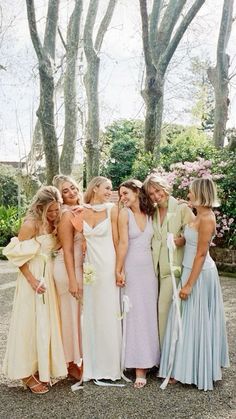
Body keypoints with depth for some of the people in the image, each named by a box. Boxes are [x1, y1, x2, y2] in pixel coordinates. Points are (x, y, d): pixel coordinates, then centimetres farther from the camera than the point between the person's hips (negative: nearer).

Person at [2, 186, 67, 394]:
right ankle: (27, 374, 15)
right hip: (33, 277, -7)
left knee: (46, 324, 14)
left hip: (49, 276, 7)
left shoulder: (54, 224, 5)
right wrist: (32, 280, -19)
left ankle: (41, 368, 28)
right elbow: (18, 256, -15)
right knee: (30, 324, 2)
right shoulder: (31, 224, -16)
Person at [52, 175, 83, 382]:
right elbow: (67, 250, -19)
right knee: (72, 314, 4)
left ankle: (77, 359, 30)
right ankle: (71, 363, 19)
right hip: (69, 269, -8)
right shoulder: (67, 215, -17)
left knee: (78, 313, 16)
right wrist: (72, 279, -19)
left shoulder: (79, 211, 6)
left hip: (80, 267, 8)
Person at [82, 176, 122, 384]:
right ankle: (91, 364, 23)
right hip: (88, 267, 2)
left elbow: (117, 241, -1)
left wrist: (119, 269, -5)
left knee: (108, 315, 4)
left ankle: (109, 365, 19)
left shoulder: (112, 210, -2)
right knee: (89, 315, 9)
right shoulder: (80, 211, 2)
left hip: (108, 267, -2)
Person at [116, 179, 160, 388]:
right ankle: (140, 366, 7)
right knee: (136, 314, -1)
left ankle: (150, 359, 22)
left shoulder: (150, 214, 6)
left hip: (149, 267, 4)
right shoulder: (125, 214, -5)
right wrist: (119, 271, -11)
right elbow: (123, 243, -10)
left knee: (150, 313, 8)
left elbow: (153, 240, 10)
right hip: (132, 269, -3)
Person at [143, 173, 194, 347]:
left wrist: (183, 240, -23)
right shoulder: (152, 212, 10)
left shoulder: (182, 208, -6)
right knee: (161, 308, 9)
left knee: (164, 307, -4)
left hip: (173, 266, -5)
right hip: (157, 266, 5)